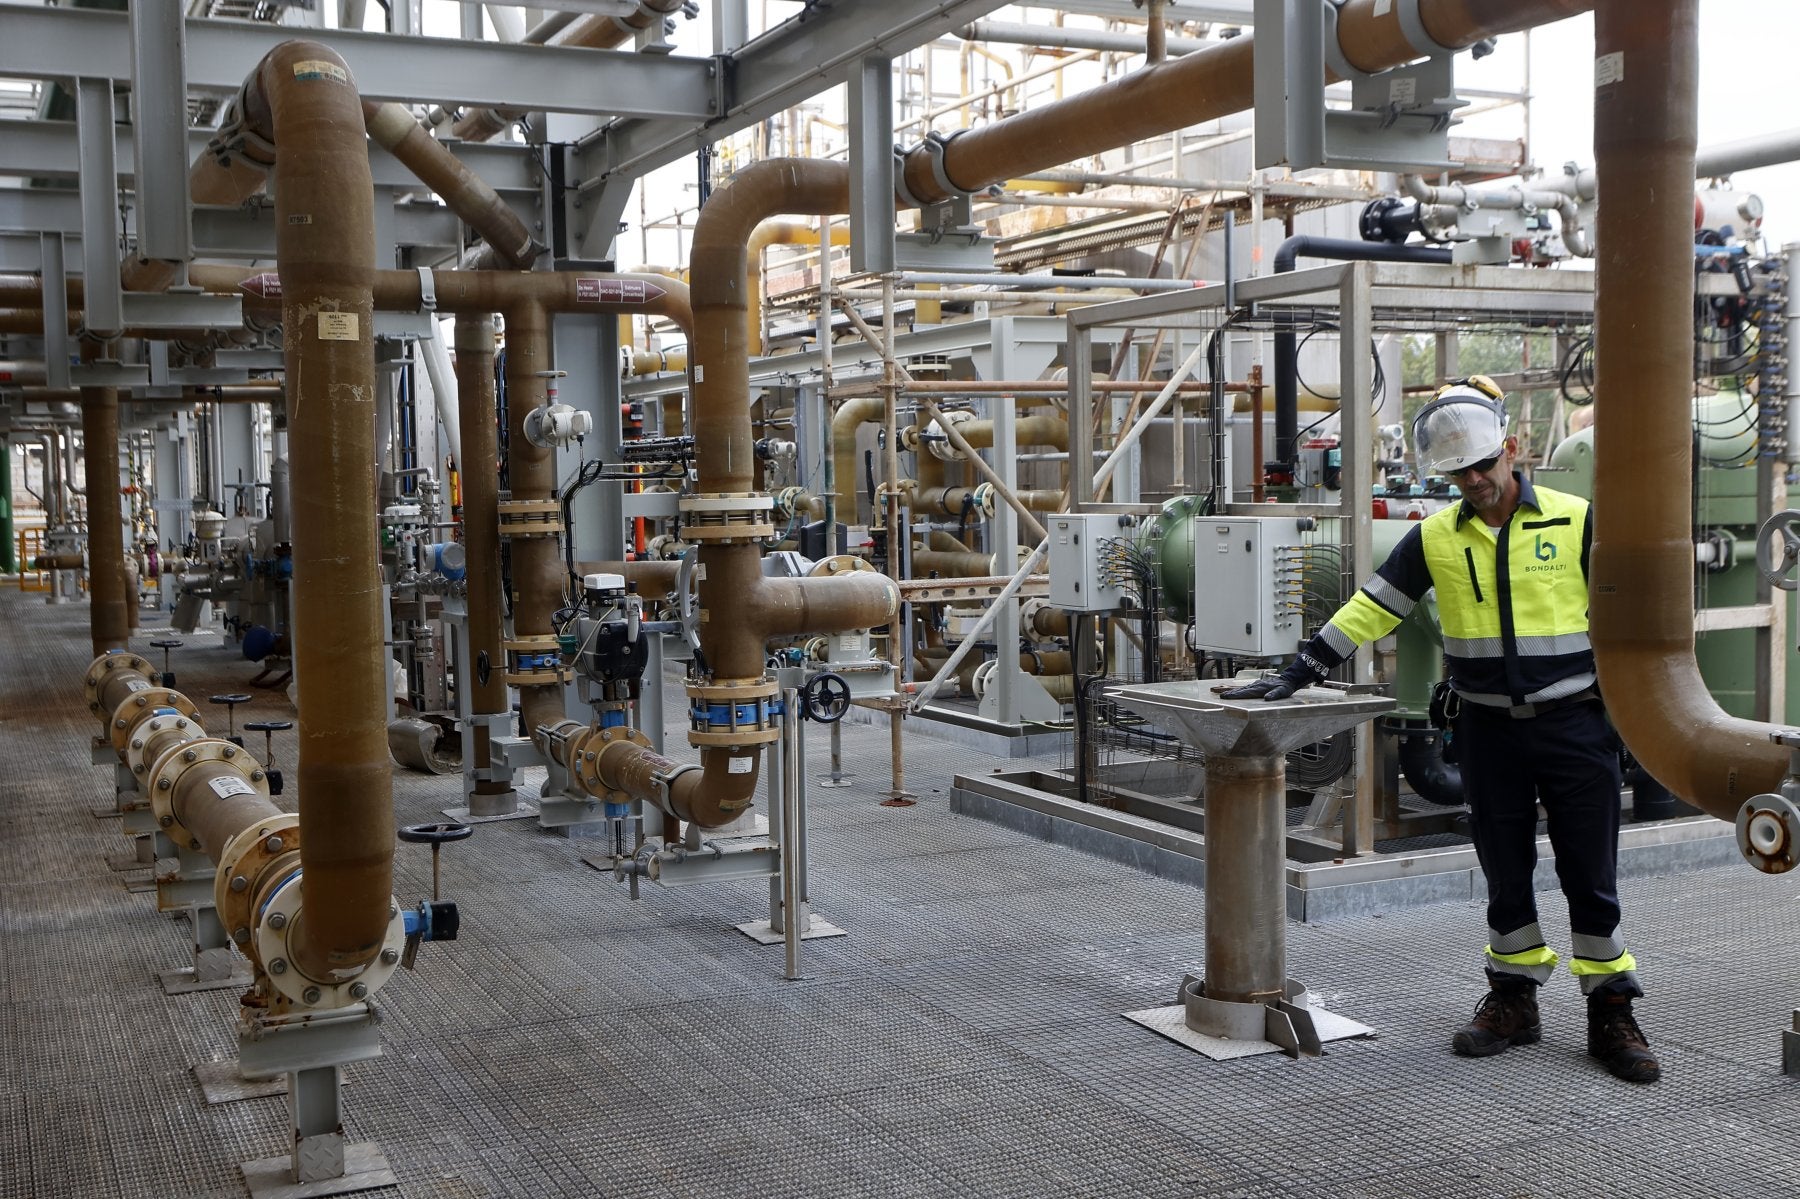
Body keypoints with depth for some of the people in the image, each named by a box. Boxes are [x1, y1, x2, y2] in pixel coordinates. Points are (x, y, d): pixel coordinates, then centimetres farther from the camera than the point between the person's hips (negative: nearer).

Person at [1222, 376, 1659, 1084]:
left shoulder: (1576, 521, -3)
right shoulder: (1436, 537, 3)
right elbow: (1370, 610, 5)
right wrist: (1298, 674, 1)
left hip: (1573, 724, -2)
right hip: (1488, 730, 2)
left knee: (1591, 877, 3)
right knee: (1505, 874, 10)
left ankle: (1611, 1013, 13)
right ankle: (1514, 999, 23)